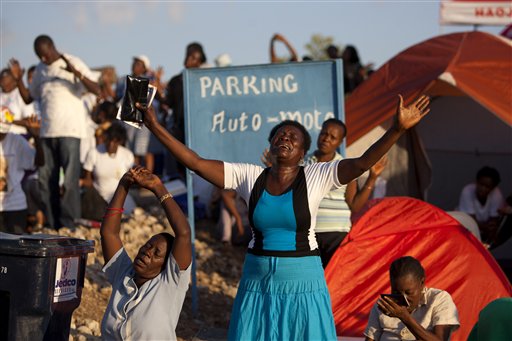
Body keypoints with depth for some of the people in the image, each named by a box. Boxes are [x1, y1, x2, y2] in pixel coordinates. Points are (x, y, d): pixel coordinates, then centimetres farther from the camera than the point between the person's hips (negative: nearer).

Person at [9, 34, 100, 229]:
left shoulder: (74, 63, -2)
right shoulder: (40, 70, 17)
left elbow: (96, 90, -11)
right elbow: (28, 98, 20)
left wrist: (77, 73, -25)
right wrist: (18, 79, 4)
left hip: (69, 131, -6)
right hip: (47, 132, 6)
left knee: (69, 180, -8)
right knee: (45, 180, 3)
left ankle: (69, 226, -6)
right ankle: (52, 226, 8)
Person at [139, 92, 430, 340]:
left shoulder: (316, 177, -5)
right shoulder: (249, 177, 1)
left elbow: (362, 163, -16)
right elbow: (196, 163, -2)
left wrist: (398, 129, -30)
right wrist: (156, 127, -8)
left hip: (303, 285, -2)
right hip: (258, 284, 2)